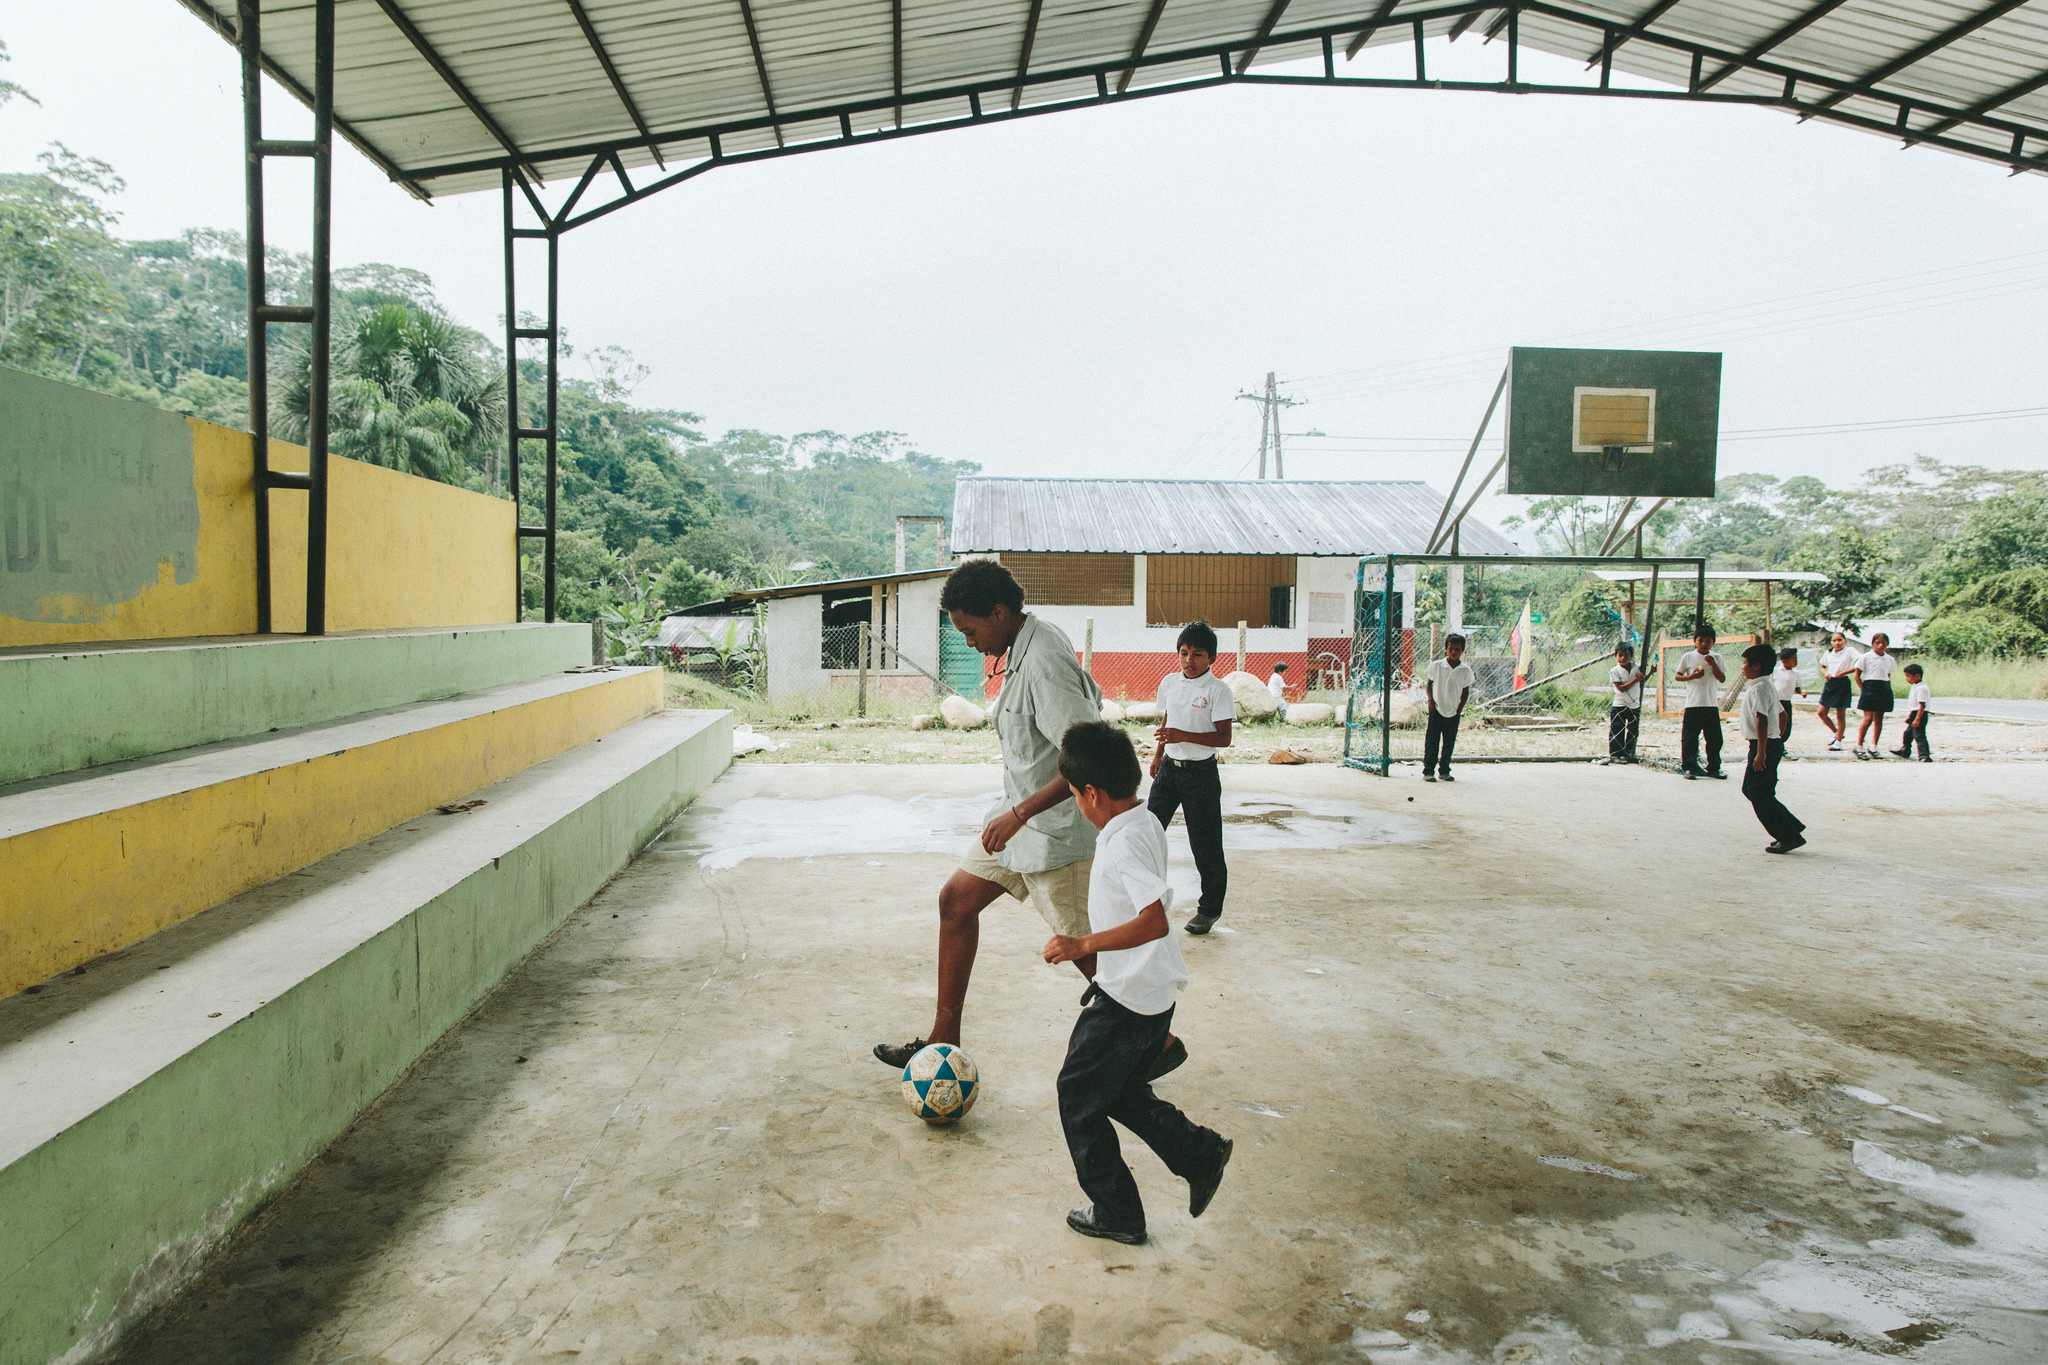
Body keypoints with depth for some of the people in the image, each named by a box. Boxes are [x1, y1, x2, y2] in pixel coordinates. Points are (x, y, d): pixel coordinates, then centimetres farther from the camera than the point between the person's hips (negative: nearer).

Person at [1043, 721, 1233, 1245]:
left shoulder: (1124, 843, -25)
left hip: (1126, 999, -9)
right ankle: (1200, 1152, 22)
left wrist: (1084, 945, -29)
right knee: (1121, 1093, 24)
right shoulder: (1146, 824, 5)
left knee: (1078, 1097, 7)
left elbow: (1155, 922, -34)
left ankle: (1116, 1213, 18)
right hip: (1153, 993, 10)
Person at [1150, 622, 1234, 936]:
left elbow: (1224, 737, -16)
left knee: (1205, 845, 2)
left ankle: (1210, 909, 16)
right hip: (1169, 768, 5)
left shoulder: (1217, 690, -11)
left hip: (1201, 773, -5)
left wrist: (1184, 736, -25)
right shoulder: (1169, 683, 7)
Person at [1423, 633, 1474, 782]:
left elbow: (1465, 691, 7)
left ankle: (1444, 771, 20)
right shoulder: (1437, 665, -5)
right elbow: (1429, 682, 7)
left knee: (1449, 743, 9)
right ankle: (1428, 771, 5)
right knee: (1431, 742, -1)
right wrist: (1430, 700, -4)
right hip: (1436, 709, -2)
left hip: (1454, 712, 2)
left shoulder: (1466, 670, -2)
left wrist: (1460, 708, 0)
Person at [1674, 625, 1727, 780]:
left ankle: (1713, 768, 16)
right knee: (1690, 738, -2)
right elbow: (1677, 676, 3)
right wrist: (1691, 676, -14)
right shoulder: (1688, 657, 2)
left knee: (1714, 738, 6)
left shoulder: (1716, 657, 9)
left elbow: (1722, 679, 4)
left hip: (1712, 704, 3)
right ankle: (1690, 768, 6)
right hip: (1693, 704, -2)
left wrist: (1713, 664, -8)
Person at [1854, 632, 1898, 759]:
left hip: (1884, 690, 5)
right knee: (1868, 718, -11)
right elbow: (1857, 676, -1)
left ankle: (1873, 748, 13)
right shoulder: (1866, 657, -2)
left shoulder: (1890, 659, 11)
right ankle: (1859, 747, -3)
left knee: (1879, 719, 6)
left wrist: (1888, 690, 8)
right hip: (1869, 687, -5)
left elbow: (1888, 677, 19)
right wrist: (1864, 690, -8)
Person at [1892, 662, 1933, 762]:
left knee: (1919, 735, -15)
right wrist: (1909, 716, 26)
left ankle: (1924, 755, -19)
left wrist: (1917, 719, -27)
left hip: (1919, 715, -11)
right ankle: (1904, 751, 45)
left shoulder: (1921, 688, -20)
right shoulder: (1916, 687, 14)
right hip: (1914, 714, 11)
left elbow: (1922, 705, -24)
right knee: (1908, 734, 26)